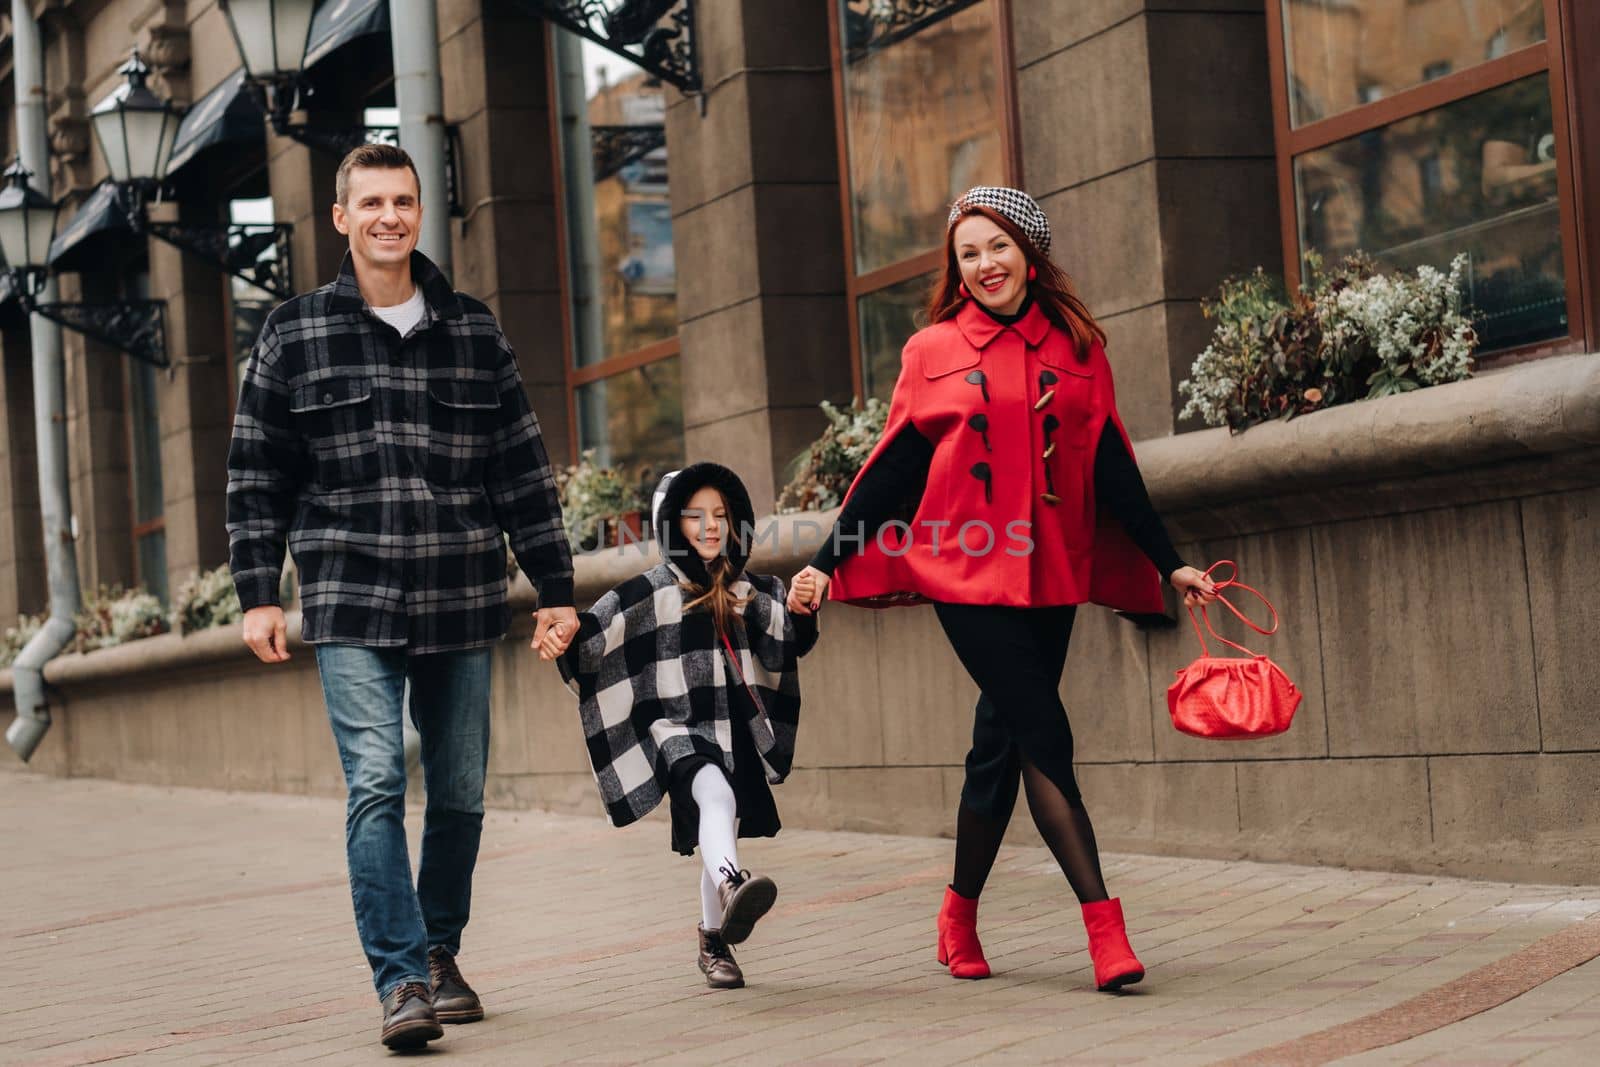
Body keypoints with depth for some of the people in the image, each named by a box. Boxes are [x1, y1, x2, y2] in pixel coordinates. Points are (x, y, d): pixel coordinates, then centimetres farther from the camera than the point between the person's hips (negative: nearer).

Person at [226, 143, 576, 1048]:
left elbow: (525, 472, 11)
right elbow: (258, 477, 8)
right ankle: (402, 977, -11)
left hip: (463, 603, 2)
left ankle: (441, 953, 26)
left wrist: (557, 589, 9)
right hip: (352, 608, -2)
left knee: (461, 794, 7)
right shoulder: (295, 335, 6)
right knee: (376, 787, -13)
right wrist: (259, 593, 1)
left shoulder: (475, 332, 9)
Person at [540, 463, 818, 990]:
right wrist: (563, 639, -31)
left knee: (718, 839, 15)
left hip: (735, 734, 5)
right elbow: (595, 630, -10)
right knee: (715, 794, -34)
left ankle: (714, 943, 33)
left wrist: (801, 609, -20)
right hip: (677, 729, -5)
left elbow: (787, 646, 0)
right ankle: (732, 886, -58)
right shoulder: (653, 591, -1)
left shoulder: (751, 591, 10)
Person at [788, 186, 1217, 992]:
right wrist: (828, 563, 0)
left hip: (1050, 575, 3)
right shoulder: (933, 352, 3)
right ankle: (1104, 922, -14)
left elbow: (1110, 469, 10)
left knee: (1003, 744, 8)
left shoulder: (1075, 349, 9)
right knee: (1044, 736, -11)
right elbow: (891, 470, 4)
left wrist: (1170, 564, 8)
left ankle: (961, 914, 23)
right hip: (967, 573, -3)